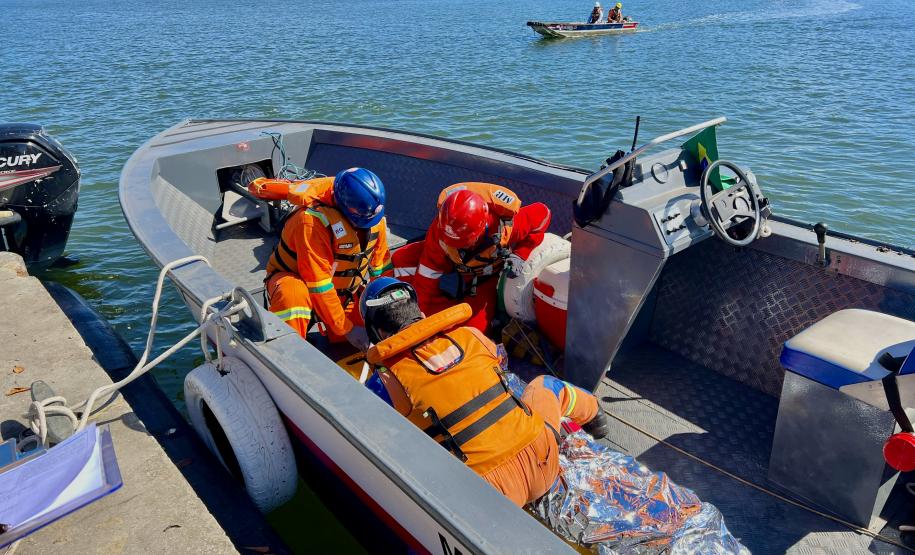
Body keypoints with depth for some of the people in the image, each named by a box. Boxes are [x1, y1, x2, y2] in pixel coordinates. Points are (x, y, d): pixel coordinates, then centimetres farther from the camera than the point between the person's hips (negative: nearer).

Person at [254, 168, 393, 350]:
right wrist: (346, 329, -26)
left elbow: (381, 269, -3)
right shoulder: (314, 221, -34)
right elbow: (318, 285, -31)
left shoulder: (374, 214, -14)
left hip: (342, 289, 6)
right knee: (293, 294, -41)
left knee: (372, 340, -5)